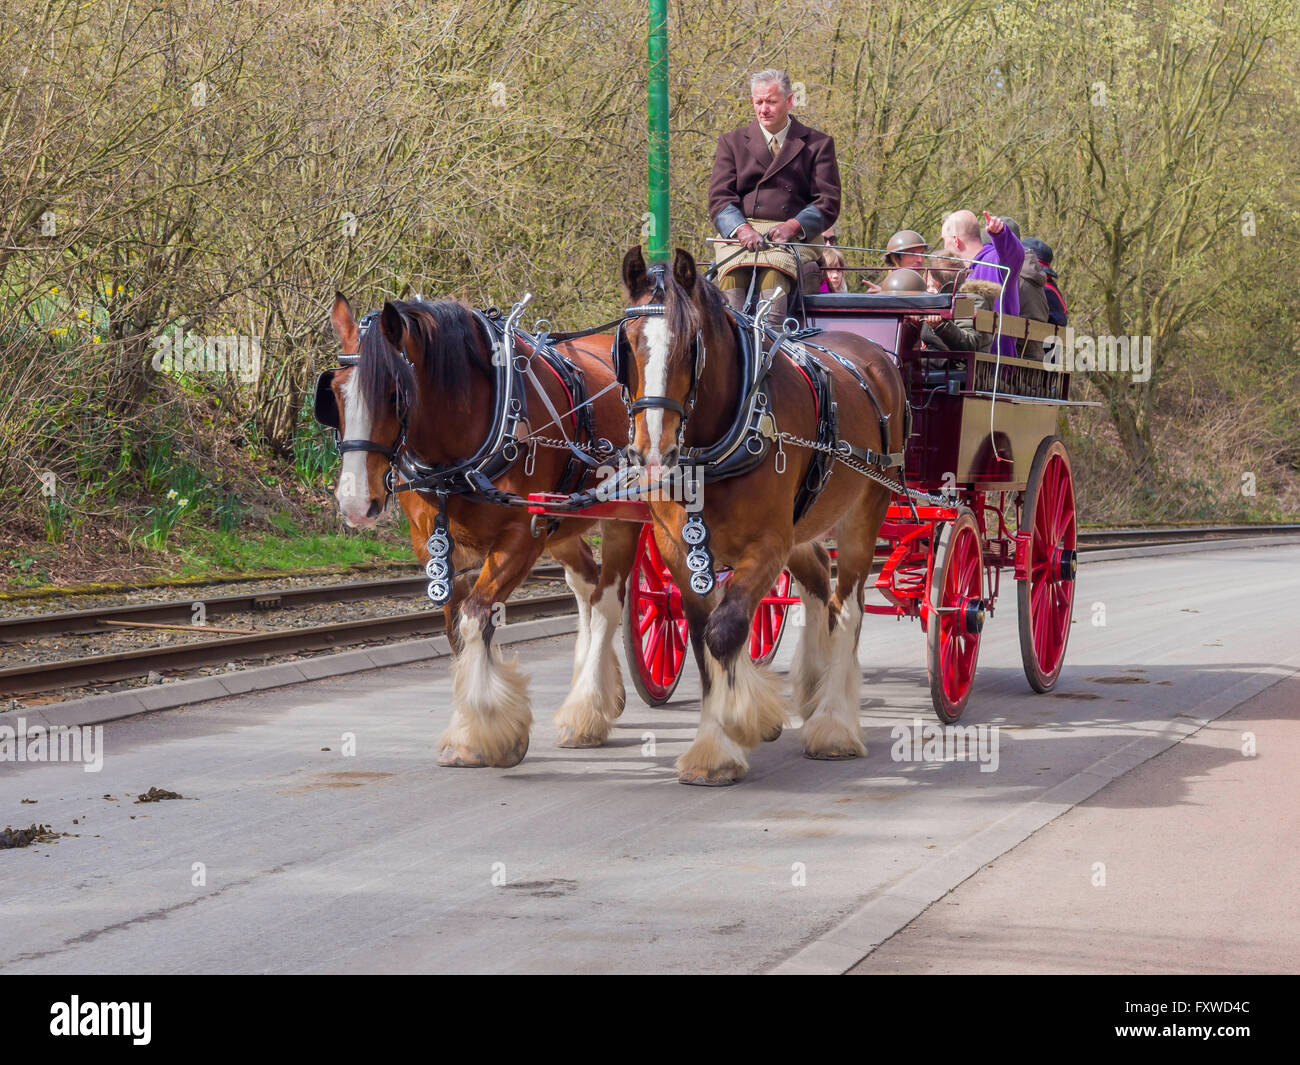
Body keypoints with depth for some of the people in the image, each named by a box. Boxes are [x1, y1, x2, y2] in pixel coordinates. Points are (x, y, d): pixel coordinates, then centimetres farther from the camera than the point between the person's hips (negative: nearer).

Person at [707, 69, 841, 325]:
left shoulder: (818, 144, 14)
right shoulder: (731, 143, 19)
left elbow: (828, 203, 6)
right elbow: (719, 199, 8)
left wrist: (793, 226, -14)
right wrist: (742, 229, -14)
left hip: (793, 234, -1)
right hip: (741, 233, 1)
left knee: (775, 265, -37)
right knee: (733, 272, -34)